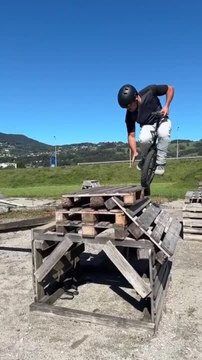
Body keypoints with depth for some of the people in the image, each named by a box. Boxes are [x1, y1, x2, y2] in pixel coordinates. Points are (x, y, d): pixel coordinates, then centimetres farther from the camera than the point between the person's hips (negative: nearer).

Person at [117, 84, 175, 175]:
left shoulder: (149, 92, -26)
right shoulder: (130, 115, -22)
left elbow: (170, 88, -12)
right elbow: (131, 136, -17)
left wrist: (166, 106, -21)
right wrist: (134, 152, -26)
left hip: (161, 121, 0)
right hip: (147, 126, 1)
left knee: (164, 134, -37)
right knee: (144, 139, -35)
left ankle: (160, 163, -22)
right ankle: (144, 160, -4)